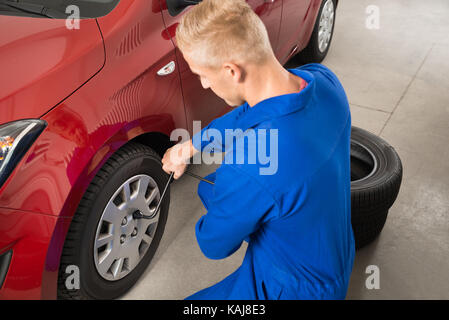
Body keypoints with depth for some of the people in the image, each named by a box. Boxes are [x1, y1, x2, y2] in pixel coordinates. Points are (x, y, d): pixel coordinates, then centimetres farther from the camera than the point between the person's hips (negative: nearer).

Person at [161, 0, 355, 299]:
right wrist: (190, 146, 8)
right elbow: (248, 115, 2)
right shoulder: (323, 79, -17)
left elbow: (215, 245, -19)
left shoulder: (247, 169, -41)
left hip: (294, 288, -7)